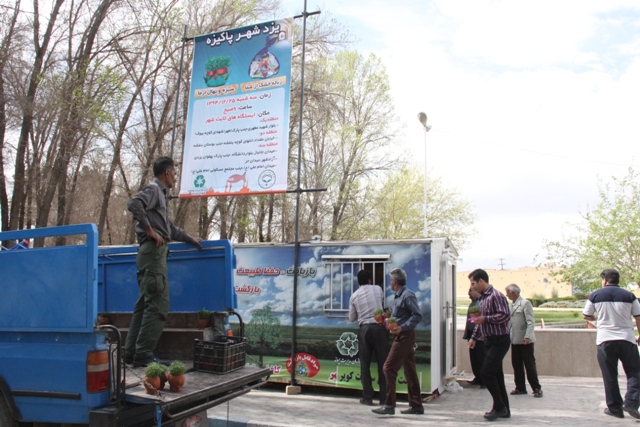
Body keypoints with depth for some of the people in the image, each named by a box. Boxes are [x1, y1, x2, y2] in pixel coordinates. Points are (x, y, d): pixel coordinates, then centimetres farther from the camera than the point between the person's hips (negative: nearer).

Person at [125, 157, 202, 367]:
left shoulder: (160, 193, 25)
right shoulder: (153, 189, -3)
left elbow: (169, 228, 34)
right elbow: (134, 204, -25)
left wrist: (190, 239, 37)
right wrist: (150, 230, -19)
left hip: (153, 253, 10)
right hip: (153, 250, -10)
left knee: (144, 304, 10)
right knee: (157, 304, -10)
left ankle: (131, 353, 13)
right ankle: (143, 355, -9)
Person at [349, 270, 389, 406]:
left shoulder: (354, 296, 6)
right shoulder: (377, 289, 4)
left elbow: (351, 318, 12)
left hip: (364, 329, 1)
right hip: (379, 327, -1)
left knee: (365, 364, 7)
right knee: (382, 362, 4)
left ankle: (367, 397, 7)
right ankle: (384, 397, 5)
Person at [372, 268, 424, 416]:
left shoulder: (407, 295, -15)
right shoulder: (398, 296, 14)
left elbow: (418, 315, -21)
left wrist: (402, 327, -26)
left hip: (404, 336, -10)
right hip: (403, 336, 10)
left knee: (389, 368, -8)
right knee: (409, 371, 12)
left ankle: (389, 405, -5)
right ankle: (416, 405, 18)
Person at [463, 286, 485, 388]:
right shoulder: (471, 304, 18)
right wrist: (466, 334, 17)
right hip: (471, 335, 9)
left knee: (481, 359, -3)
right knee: (473, 358, 12)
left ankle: (484, 380, 6)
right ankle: (477, 378, 22)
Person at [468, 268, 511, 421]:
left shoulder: (496, 296, -15)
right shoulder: (482, 298, 15)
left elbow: (505, 315, -24)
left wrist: (485, 319, -23)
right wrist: (474, 337, 19)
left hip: (499, 341, -9)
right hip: (489, 341, 9)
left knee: (486, 373, -10)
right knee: (496, 374, 11)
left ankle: (499, 407, 2)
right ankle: (504, 410, 19)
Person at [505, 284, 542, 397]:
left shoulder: (525, 303, -11)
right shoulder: (512, 305, 14)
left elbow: (531, 322, -16)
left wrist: (527, 336, -24)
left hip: (525, 341, -8)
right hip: (515, 340, 8)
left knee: (530, 365, -1)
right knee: (516, 365, 10)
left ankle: (537, 388, 8)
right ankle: (520, 388, 18)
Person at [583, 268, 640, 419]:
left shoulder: (595, 295, 1)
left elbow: (586, 316, 10)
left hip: (605, 340, 0)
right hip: (627, 339, 0)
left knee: (610, 376, 8)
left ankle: (614, 408, 10)